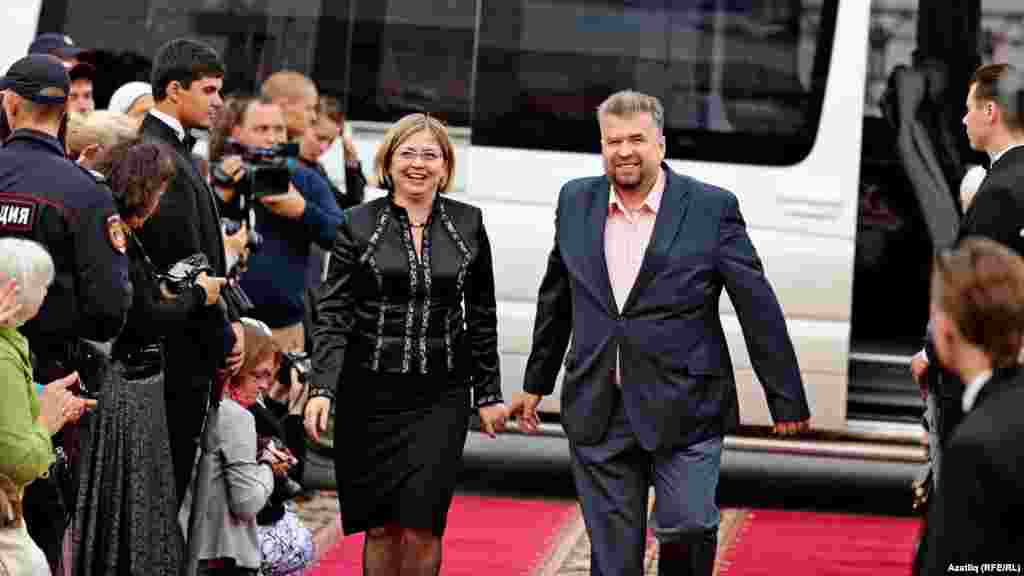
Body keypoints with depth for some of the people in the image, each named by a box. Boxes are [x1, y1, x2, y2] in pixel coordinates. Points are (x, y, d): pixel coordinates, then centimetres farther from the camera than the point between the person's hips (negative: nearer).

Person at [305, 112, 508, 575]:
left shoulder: (467, 224, 6)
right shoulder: (359, 224, 1)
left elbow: (482, 317, 11)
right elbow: (332, 314, -3)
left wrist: (488, 394, 10)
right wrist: (322, 389, -15)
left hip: (440, 397, 0)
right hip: (369, 393, 0)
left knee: (421, 527, -8)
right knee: (380, 527, 3)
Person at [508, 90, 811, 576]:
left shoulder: (711, 208, -5)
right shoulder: (576, 202, 7)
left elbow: (758, 307, -3)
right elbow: (556, 299, 18)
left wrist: (786, 398, -2)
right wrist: (536, 383, 22)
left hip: (685, 408, -3)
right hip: (598, 411, 3)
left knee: (687, 527, -13)